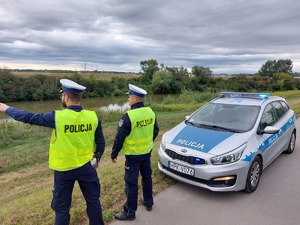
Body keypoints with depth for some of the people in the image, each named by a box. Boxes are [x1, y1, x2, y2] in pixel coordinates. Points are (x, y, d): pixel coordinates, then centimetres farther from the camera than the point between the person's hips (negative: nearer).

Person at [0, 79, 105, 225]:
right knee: (93, 200, 19)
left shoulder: (58, 117, -19)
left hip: (64, 170, -2)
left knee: (62, 208, 16)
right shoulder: (93, 117, -9)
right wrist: (96, 158, 17)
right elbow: (101, 143, -1)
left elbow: (29, 118, -7)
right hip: (87, 167, 2)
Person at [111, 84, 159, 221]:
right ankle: (148, 202, 39)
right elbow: (156, 131, 10)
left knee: (131, 182, 5)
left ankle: (129, 212, 18)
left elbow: (119, 138, -17)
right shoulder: (150, 112, -2)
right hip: (147, 152, 7)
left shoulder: (128, 116, -23)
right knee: (147, 177, 22)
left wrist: (114, 154, -4)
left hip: (133, 154, -7)